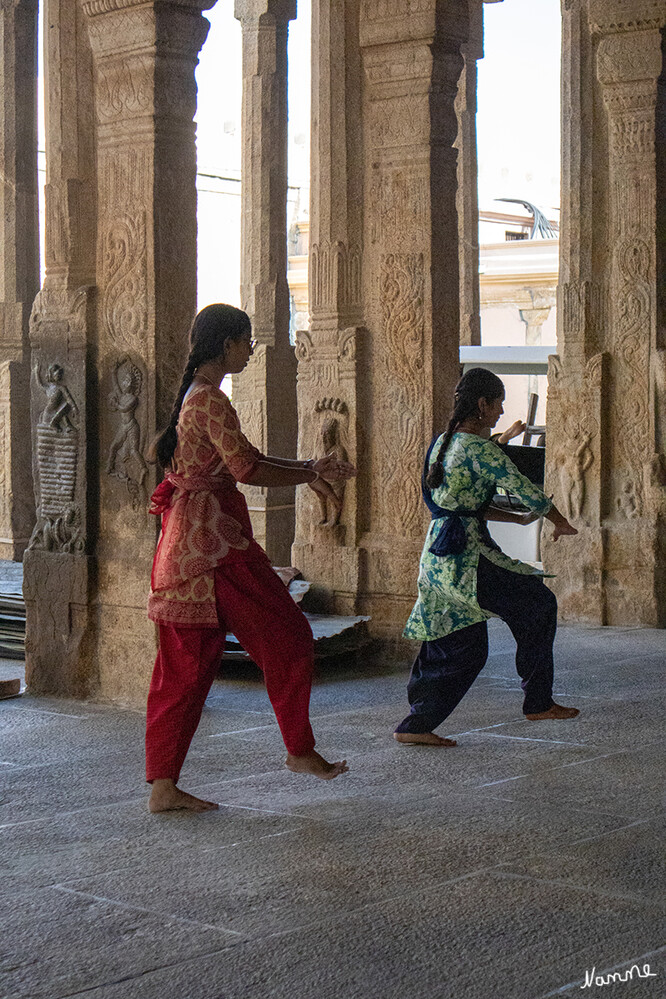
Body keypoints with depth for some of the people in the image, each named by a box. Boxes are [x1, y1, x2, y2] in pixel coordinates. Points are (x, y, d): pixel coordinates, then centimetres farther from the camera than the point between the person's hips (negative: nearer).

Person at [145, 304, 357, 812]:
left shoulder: (192, 394, 18)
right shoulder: (211, 401, -14)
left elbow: (242, 458, 22)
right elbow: (248, 469, -19)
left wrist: (308, 469, 15)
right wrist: (312, 474, -7)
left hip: (184, 540, 10)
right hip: (214, 540, -10)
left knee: (186, 664, 8)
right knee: (287, 638, 5)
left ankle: (163, 785, 8)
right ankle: (300, 750, 18)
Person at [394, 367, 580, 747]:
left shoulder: (443, 443, 15)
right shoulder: (481, 449, -13)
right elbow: (527, 492, -9)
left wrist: (521, 519, 23)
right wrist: (560, 522, 9)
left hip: (437, 555, 9)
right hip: (466, 558, -9)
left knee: (463, 648, 14)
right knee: (538, 604, 8)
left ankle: (416, 726, 12)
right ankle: (539, 703, 15)